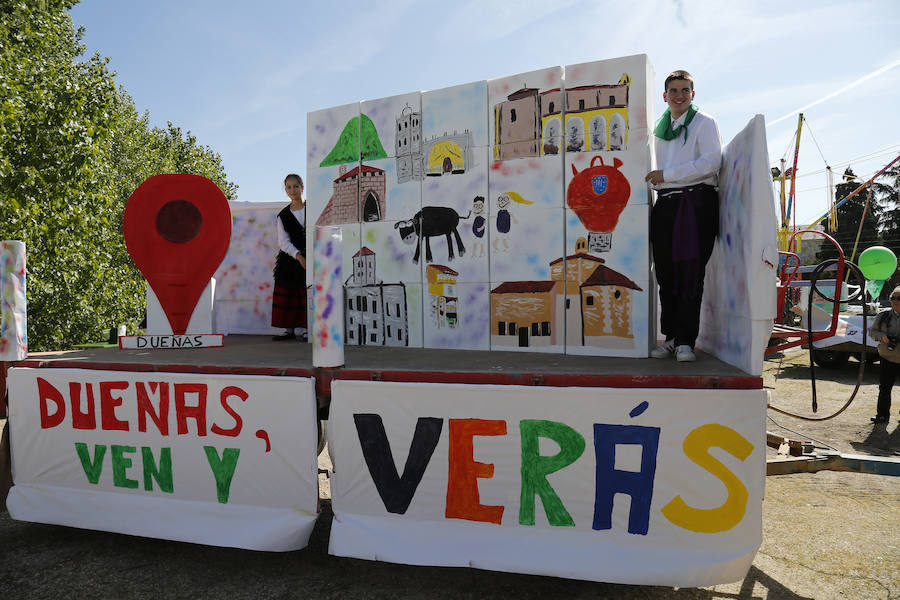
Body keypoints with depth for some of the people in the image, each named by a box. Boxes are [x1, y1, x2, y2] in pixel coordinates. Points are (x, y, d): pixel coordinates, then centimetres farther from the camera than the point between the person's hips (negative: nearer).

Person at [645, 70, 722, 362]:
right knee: (666, 273, 2)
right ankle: (672, 337, 8)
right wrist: (654, 182, 10)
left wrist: (667, 175, -10)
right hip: (666, 203, 5)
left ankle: (685, 340, -5)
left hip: (697, 202, -5)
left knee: (691, 273, -8)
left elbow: (711, 162, -9)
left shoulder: (704, 123, 4)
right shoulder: (659, 129, 21)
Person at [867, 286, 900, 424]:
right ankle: (882, 414, 9)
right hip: (888, 359, 1)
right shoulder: (883, 315, 2)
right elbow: (872, 331, 9)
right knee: (884, 387, 1)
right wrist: (882, 336, -12)